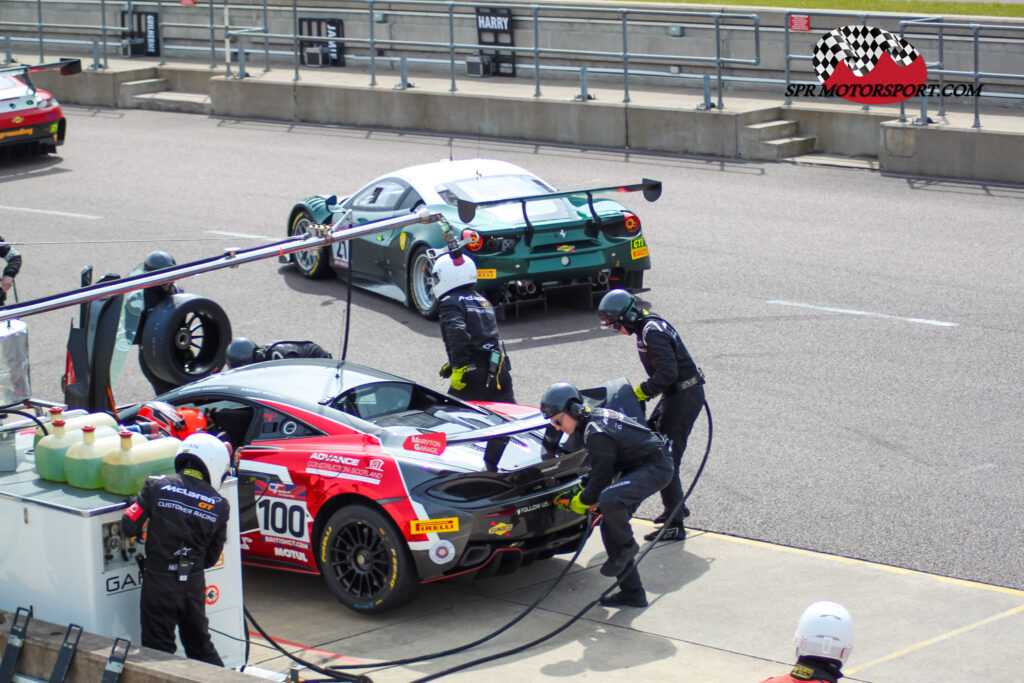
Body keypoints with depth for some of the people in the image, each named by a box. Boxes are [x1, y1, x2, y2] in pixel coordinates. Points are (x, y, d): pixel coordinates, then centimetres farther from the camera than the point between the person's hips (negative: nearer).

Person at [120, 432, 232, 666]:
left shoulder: (157, 486, -8)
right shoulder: (219, 506, 0)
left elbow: (129, 527, -8)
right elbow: (212, 557, 7)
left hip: (159, 582, -3)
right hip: (194, 583, 3)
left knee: (159, 653, 5)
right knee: (200, 645, 21)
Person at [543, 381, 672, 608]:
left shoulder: (597, 434, -24)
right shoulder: (596, 418, 8)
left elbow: (602, 476, -19)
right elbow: (599, 469, 21)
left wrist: (582, 502, -4)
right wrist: (583, 491, 19)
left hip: (656, 468, -11)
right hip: (638, 468, 11)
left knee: (608, 499, -36)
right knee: (610, 527, 8)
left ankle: (626, 546, -8)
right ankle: (632, 592, 14)